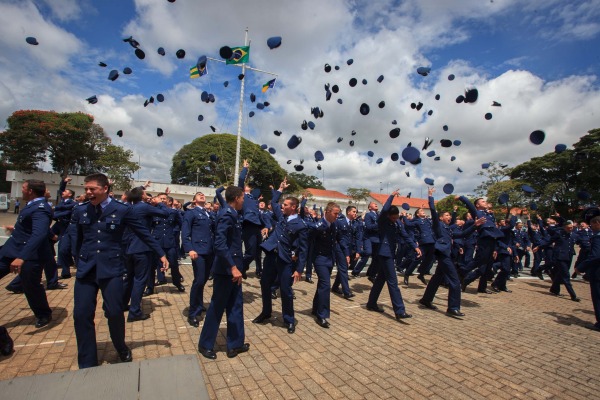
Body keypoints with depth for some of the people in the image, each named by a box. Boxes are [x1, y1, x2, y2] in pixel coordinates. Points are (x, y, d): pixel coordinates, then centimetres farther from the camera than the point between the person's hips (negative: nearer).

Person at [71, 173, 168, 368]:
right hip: (85, 269, 3)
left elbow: (144, 233, -2)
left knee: (115, 313, 0)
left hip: (111, 268, -3)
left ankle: (122, 350, 30)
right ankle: (87, 364, 21)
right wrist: (78, 261, 12)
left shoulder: (123, 210, -6)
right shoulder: (80, 211, 4)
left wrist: (161, 254, -2)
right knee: (81, 314, 2)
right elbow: (76, 238, 17)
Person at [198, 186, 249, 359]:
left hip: (232, 268, 9)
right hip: (225, 269, -9)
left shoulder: (231, 213, 10)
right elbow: (220, 243, -28)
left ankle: (235, 344, 27)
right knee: (217, 307, 7)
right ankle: (205, 344, 27)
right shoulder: (226, 214, -19)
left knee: (236, 306, 15)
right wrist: (233, 267, -30)